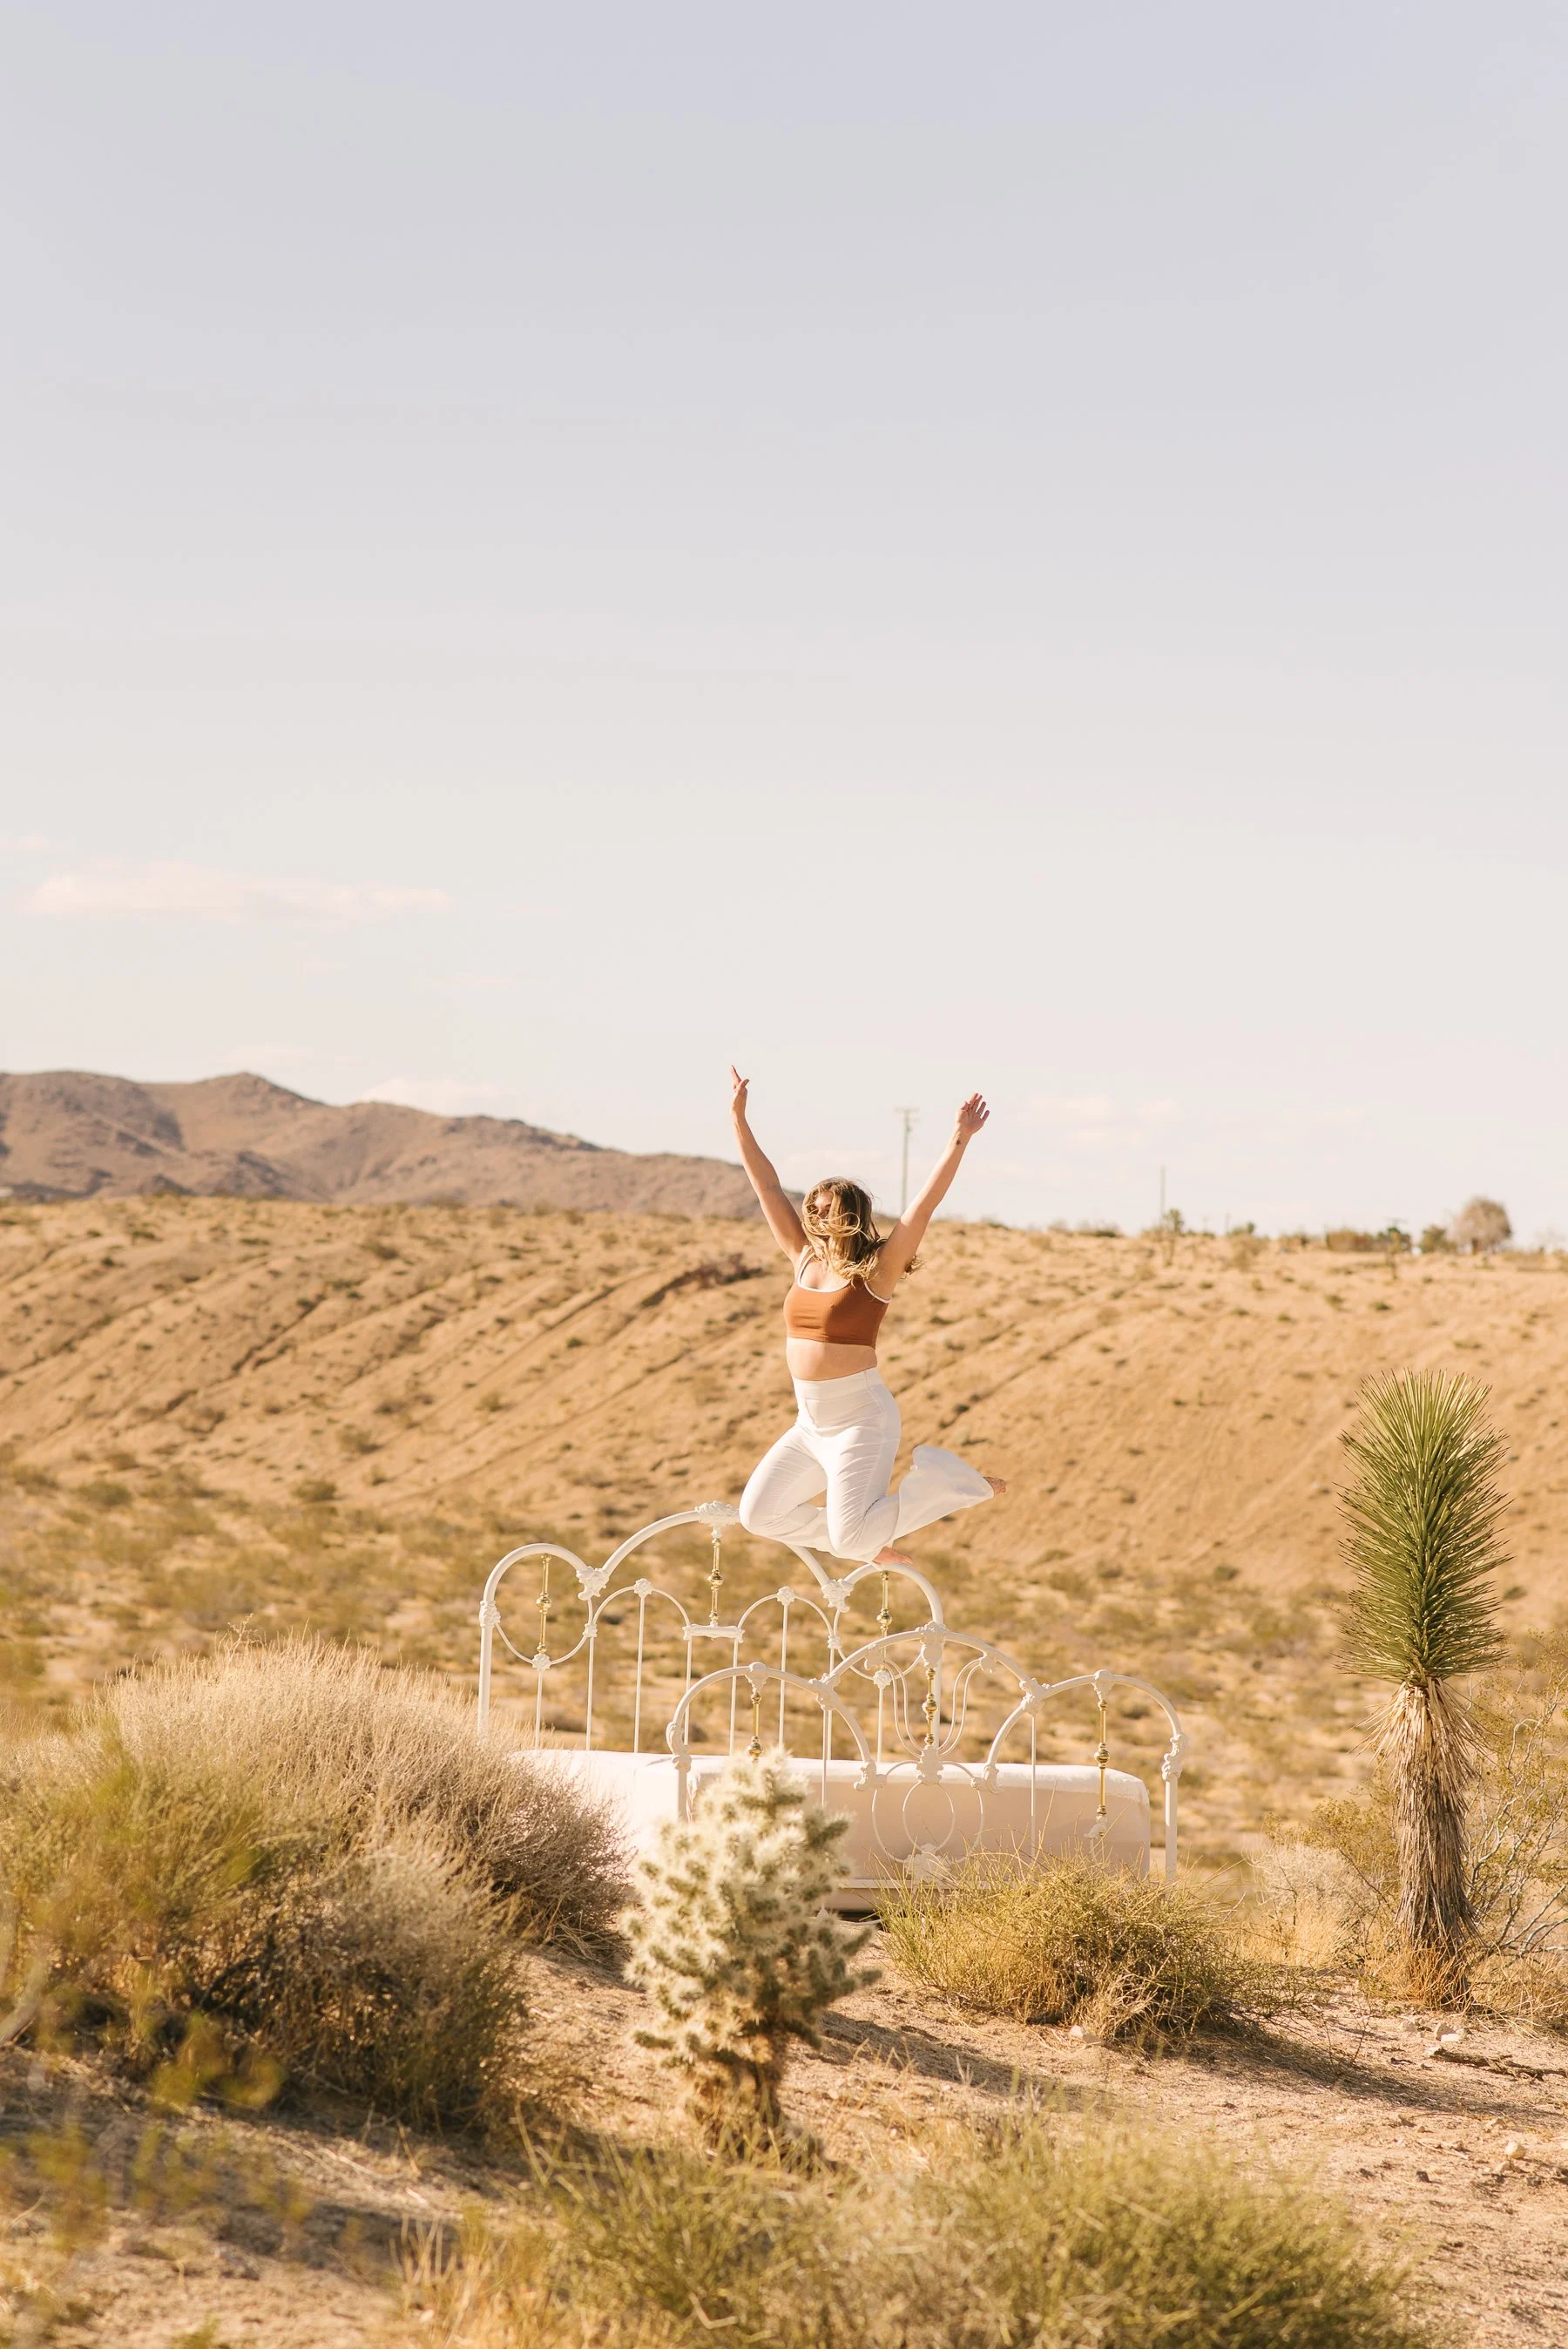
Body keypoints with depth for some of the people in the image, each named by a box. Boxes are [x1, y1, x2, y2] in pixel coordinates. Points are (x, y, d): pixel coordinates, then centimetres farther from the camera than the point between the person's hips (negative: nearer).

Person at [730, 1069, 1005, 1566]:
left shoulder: (876, 1271, -8)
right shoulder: (803, 1260, 8)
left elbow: (925, 1205, -17)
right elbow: (767, 1186, 10)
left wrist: (959, 1142, -25)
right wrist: (739, 1118, 8)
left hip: (861, 1418, -7)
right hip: (810, 1423, 7)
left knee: (852, 1538, -18)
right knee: (758, 1514, 2)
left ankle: (946, 1477, 4)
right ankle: (869, 1542, 19)